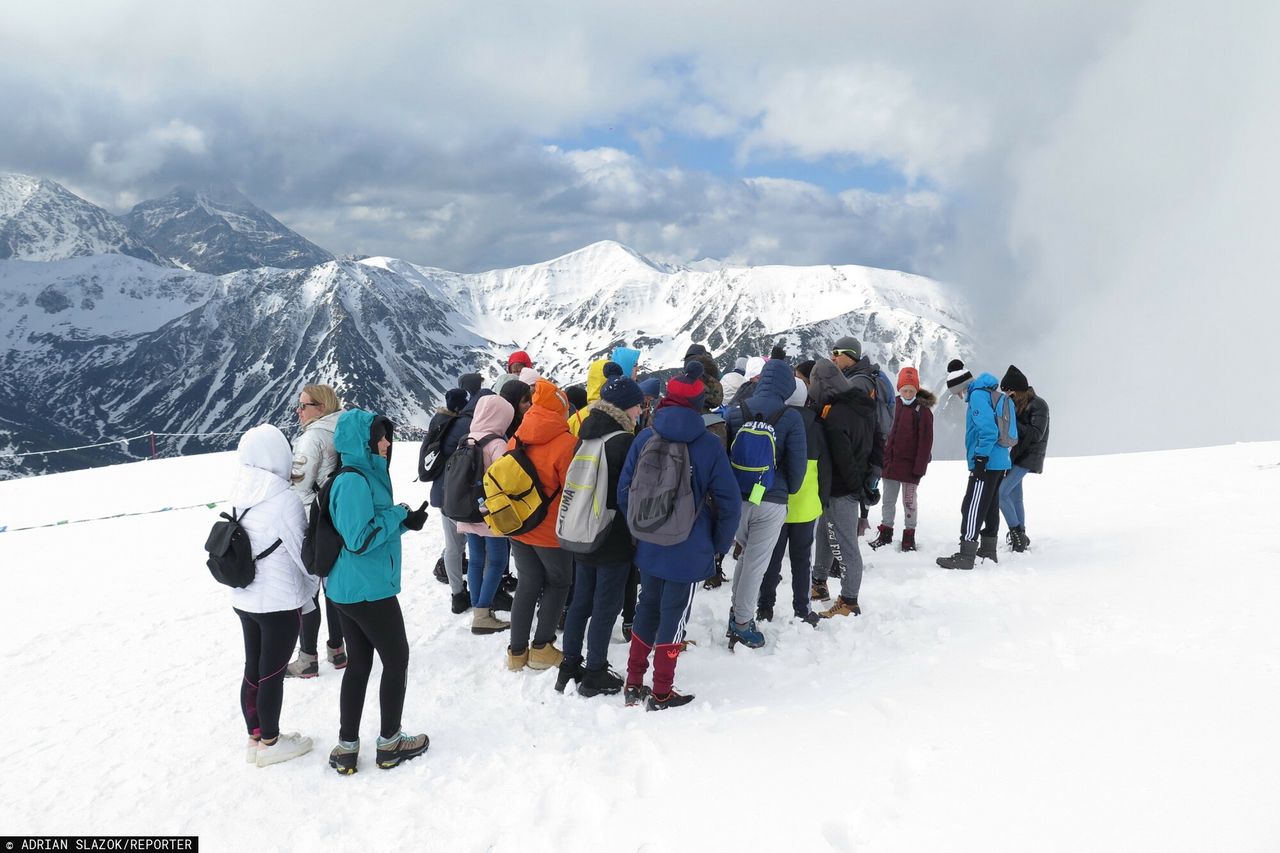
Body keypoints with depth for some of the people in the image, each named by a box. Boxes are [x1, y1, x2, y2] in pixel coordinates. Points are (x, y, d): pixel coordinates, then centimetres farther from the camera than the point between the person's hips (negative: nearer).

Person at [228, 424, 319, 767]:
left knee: (253, 669, 18)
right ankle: (269, 743, 21)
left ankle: (256, 737, 31)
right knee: (273, 673, 7)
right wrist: (308, 594, 5)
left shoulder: (239, 495, 0)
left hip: (244, 598, 7)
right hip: (280, 602, -7)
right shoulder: (282, 499, -22)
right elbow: (304, 553, -13)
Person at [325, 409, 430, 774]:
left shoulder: (364, 475, 10)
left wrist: (405, 522, 3)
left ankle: (346, 747, 22)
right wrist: (398, 515, -14)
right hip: (369, 590, -9)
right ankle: (390, 743, 20)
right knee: (397, 660, 7)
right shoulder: (354, 482, -20)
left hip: (349, 590, 9)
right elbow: (360, 539, -24)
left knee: (359, 664, 15)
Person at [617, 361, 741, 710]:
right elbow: (728, 501, -10)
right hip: (689, 551, -3)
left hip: (648, 547, 3)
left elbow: (624, 490, -1)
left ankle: (634, 685, 27)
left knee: (647, 607, 20)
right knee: (674, 615, 8)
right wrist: (719, 545, 4)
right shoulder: (708, 444, -12)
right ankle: (661, 695, 16)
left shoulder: (645, 439, -6)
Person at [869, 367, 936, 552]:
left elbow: (925, 441, -13)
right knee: (888, 500, 11)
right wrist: (886, 457, 14)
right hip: (891, 461, 6)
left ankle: (909, 537, 16)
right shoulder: (898, 405, 8)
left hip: (910, 465, -6)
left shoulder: (923, 410, -10)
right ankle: (885, 534, 23)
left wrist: (920, 467, -17)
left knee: (909, 502, 5)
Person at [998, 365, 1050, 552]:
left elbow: (1036, 435, -18)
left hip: (1029, 457, -8)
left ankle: (1017, 533, -8)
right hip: (1016, 456, 8)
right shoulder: (1017, 404, 11)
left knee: (1000, 493, -16)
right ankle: (1020, 536, 21)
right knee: (1015, 497, 12)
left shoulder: (1038, 405, -12)